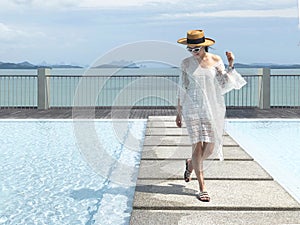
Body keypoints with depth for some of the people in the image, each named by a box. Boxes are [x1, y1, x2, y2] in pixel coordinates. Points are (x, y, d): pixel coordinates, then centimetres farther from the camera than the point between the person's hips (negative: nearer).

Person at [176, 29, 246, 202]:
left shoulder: (216, 60, 0)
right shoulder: (186, 63, 2)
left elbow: (224, 86, 0)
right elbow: (182, 89, 8)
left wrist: (231, 66, -11)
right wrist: (179, 113, 9)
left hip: (212, 108, 1)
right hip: (192, 108, -1)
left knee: (211, 147, 3)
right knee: (197, 145, -5)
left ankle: (191, 164, 36)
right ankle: (202, 186, 4)